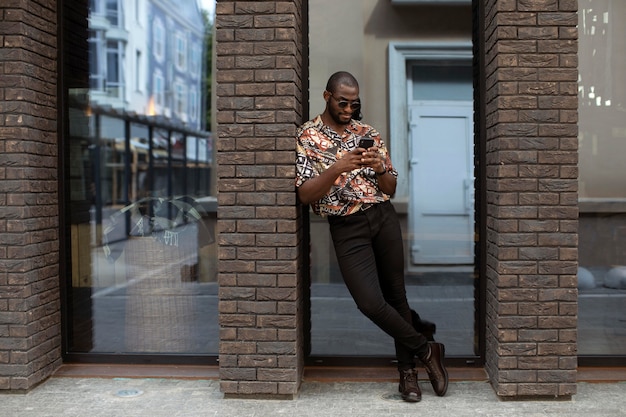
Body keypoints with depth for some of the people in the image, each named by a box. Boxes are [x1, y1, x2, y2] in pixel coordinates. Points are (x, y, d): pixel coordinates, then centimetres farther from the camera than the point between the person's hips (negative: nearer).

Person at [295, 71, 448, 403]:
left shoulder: (368, 133, 11)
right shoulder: (306, 136, 1)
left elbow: (391, 189, 12)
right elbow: (305, 195, -8)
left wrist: (380, 169, -9)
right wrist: (338, 168, -21)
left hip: (383, 217, 3)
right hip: (347, 227, -3)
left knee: (396, 293, 6)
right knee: (370, 302, -14)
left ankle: (407, 372, 20)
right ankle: (427, 350, 8)